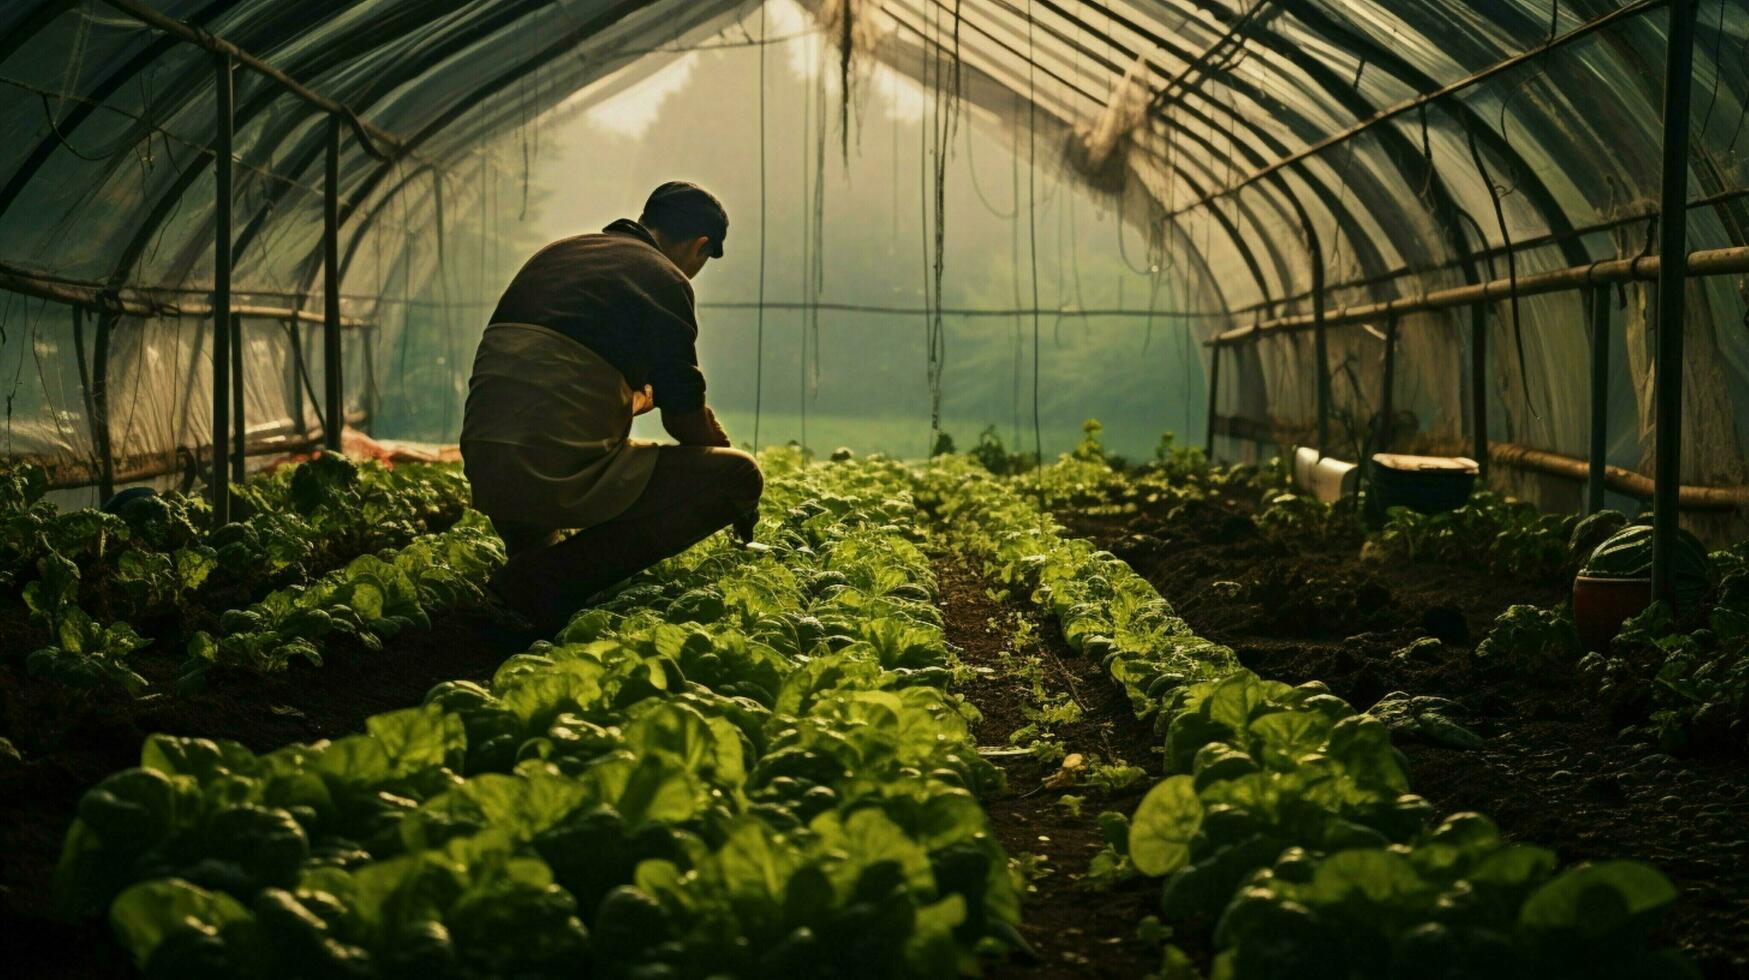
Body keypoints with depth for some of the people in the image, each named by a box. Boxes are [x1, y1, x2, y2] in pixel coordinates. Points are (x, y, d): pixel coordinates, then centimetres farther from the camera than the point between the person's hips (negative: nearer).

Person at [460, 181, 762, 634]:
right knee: (738, 476, -1)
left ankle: (535, 551, 15)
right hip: (559, 477, -9)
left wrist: (640, 395, 51)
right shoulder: (662, 279, -1)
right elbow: (685, 419, 3)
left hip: (482, 471, 9)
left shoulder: (554, 255, 21)